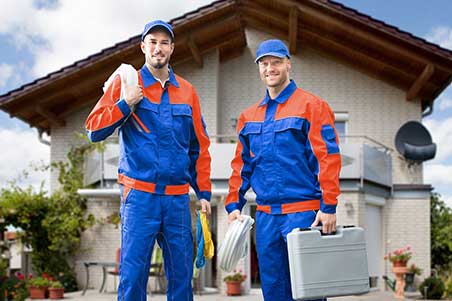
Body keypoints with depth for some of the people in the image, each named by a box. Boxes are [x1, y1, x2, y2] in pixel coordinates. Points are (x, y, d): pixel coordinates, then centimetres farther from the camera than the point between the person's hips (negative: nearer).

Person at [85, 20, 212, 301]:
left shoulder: (187, 91, 14)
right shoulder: (126, 84, 5)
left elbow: (200, 146, 16)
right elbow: (94, 129, 0)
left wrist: (204, 192, 10)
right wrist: (125, 105, -12)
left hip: (178, 197, 3)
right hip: (139, 195, -3)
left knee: (182, 274, 5)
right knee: (133, 273, -5)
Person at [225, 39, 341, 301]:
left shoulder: (311, 106, -3)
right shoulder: (249, 116, 15)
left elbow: (328, 158, -9)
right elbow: (242, 164, 18)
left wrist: (328, 207, -15)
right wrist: (234, 205, 8)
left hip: (303, 213, -6)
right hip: (265, 215, 6)